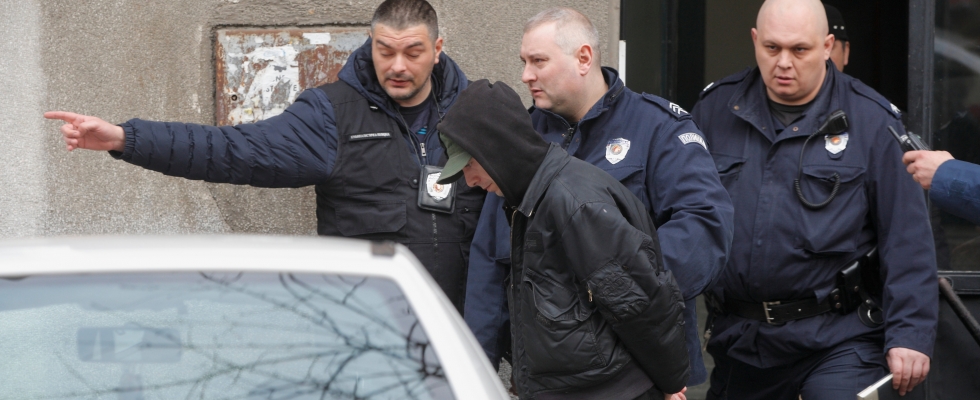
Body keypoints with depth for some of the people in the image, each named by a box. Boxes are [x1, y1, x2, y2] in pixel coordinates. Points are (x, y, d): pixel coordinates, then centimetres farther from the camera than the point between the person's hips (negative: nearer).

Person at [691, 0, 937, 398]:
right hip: (737, 336, 4)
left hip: (838, 339, -4)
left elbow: (907, 239, -5)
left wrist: (910, 333, -11)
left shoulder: (872, 120, -4)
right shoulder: (715, 109, 6)